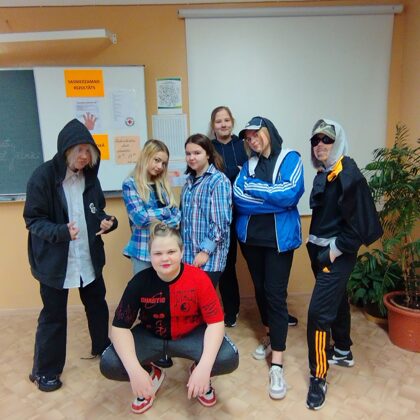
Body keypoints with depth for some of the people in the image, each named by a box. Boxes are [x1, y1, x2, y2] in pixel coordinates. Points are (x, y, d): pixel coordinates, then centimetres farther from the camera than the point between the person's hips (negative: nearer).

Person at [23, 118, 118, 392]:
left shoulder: (90, 177, 1)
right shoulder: (43, 176, -15)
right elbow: (33, 220, -13)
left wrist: (108, 222, -12)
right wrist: (61, 231, -31)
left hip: (89, 257, 5)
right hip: (55, 261, -5)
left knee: (97, 305, 19)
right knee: (53, 316, 10)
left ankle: (103, 348, 44)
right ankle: (45, 371, 31)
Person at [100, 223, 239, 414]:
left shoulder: (199, 279, -23)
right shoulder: (140, 282, -20)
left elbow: (215, 322, -20)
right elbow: (120, 326, -16)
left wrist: (204, 367, -34)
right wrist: (135, 370, -30)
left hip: (191, 336, -1)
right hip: (150, 336, 2)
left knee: (229, 358, -27)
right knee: (109, 365, -21)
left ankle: (198, 373, 10)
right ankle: (152, 375, 12)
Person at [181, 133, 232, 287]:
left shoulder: (219, 181, -10)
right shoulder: (189, 181, 13)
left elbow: (221, 223, -16)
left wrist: (205, 251, -18)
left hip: (209, 258, -6)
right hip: (188, 255, 7)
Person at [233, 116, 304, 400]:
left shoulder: (290, 158, -2)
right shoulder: (249, 164, 10)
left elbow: (291, 194, -19)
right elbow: (237, 198, -5)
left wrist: (253, 187, -12)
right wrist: (274, 199, -13)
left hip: (279, 238, -5)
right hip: (250, 236, 5)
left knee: (276, 294, -5)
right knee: (260, 288, 16)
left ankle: (277, 365, 3)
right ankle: (270, 337, 38)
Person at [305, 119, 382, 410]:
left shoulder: (348, 174, -16)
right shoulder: (322, 175, 9)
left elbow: (359, 220, -19)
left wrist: (335, 250, -17)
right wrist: (316, 245, 10)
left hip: (337, 254, -9)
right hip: (320, 249, 9)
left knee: (319, 311, -9)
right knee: (336, 300, 23)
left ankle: (319, 377, 7)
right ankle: (344, 351, 43)